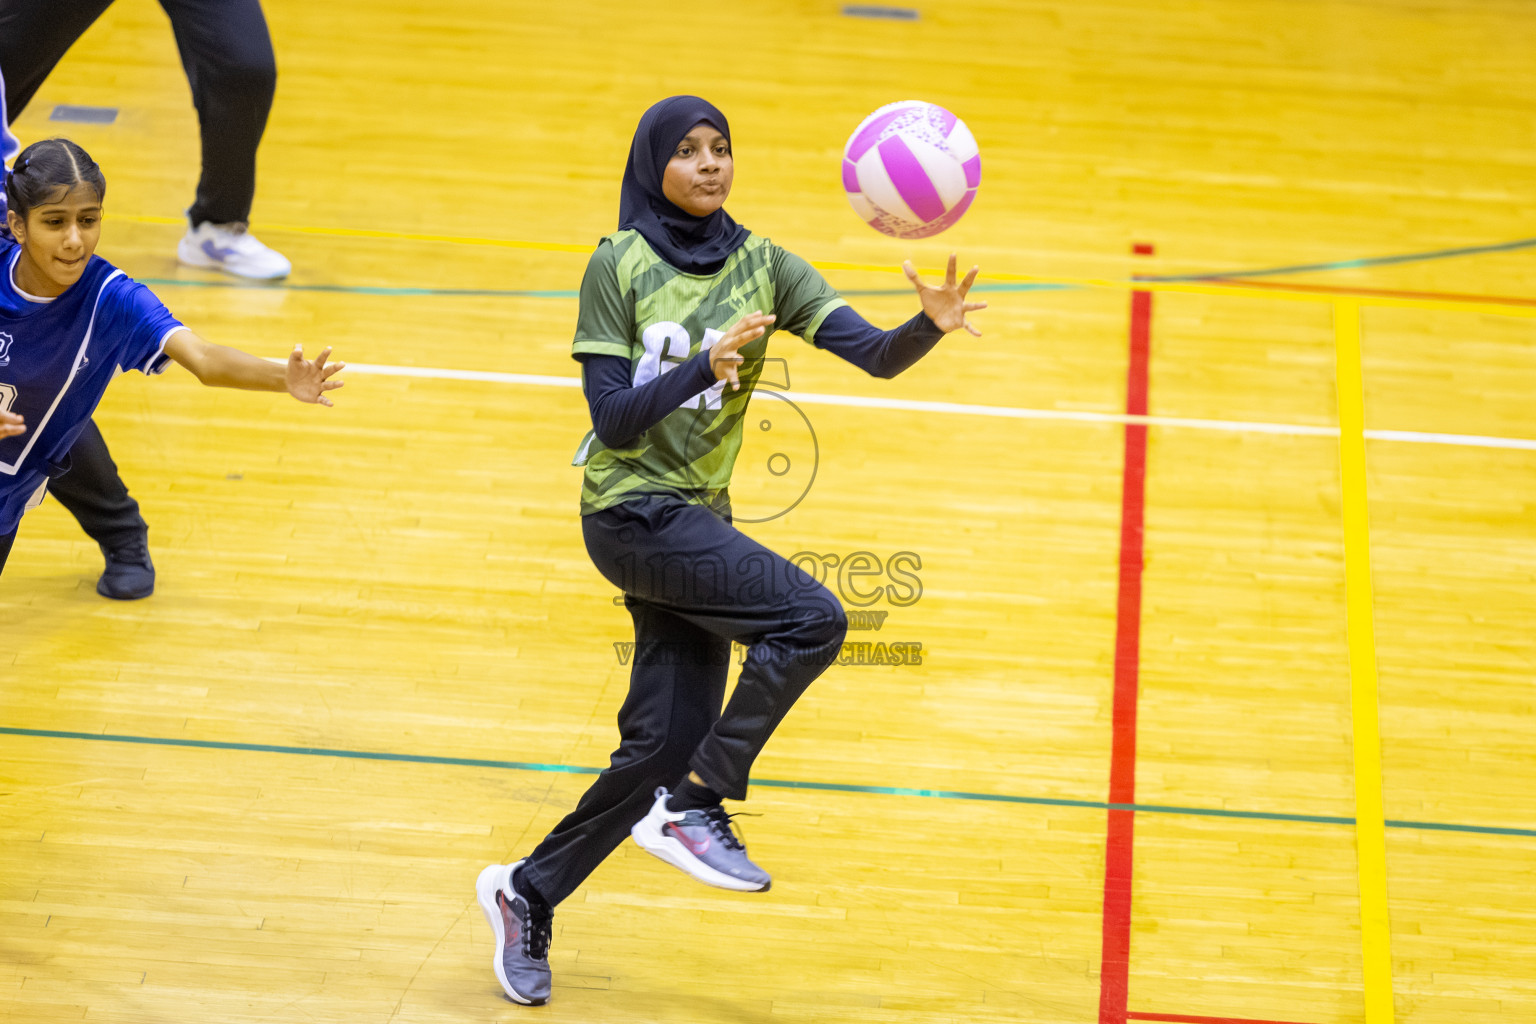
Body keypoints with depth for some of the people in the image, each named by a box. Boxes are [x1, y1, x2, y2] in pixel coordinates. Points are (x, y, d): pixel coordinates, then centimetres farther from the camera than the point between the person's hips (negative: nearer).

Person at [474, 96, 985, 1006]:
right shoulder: (619, 266, -7)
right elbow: (613, 419, -13)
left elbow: (877, 355, -7)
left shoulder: (761, 266, 4)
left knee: (665, 742, 4)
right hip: (632, 511, -6)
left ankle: (529, 894, 22)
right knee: (811, 618, -23)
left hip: (699, 518, 6)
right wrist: (706, 365, -27)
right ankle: (694, 806, -12)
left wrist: (931, 324, -28)